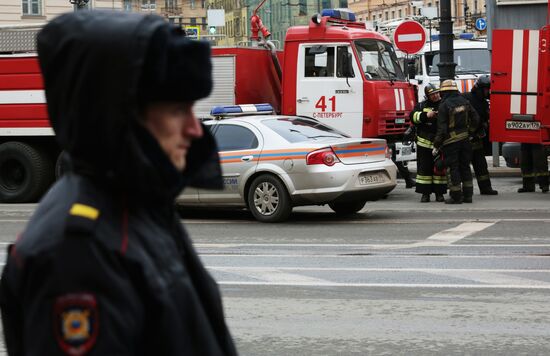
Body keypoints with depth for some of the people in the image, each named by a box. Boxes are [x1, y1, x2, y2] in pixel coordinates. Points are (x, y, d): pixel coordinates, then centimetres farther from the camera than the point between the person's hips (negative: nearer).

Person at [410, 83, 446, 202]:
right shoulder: (421, 106, 9)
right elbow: (413, 116, -5)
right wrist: (426, 115, -18)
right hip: (425, 143, 0)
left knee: (440, 168, 3)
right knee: (424, 168, 2)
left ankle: (439, 193, 10)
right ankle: (425, 193, 7)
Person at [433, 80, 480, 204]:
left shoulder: (444, 105, -14)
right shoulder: (464, 102, 4)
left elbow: (442, 128, -16)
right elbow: (475, 119, 8)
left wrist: (436, 145, -9)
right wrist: (470, 133, 21)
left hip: (451, 141, -6)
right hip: (465, 139, 6)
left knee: (452, 168, 1)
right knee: (465, 166, 14)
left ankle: (456, 196, 1)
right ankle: (467, 194, 17)